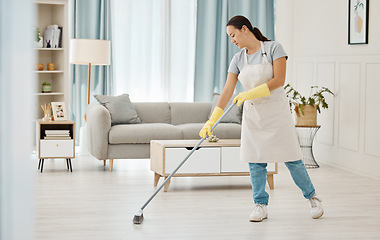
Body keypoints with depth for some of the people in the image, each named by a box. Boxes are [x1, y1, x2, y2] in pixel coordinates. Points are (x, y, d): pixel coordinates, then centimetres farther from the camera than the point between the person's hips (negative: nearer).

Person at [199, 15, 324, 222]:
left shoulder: (273, 48, -8)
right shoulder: (238, 60, 4)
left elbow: (279, 80, -16)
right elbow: (227, 92, 2)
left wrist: (251, 94, -21)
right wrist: (212, 121, -6)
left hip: (276, 111, -4)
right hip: (252, 115, 4)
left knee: (291, 159, -1)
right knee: (255, 162, 1)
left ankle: (312, 198, 16)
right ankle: (260, 206, 11)